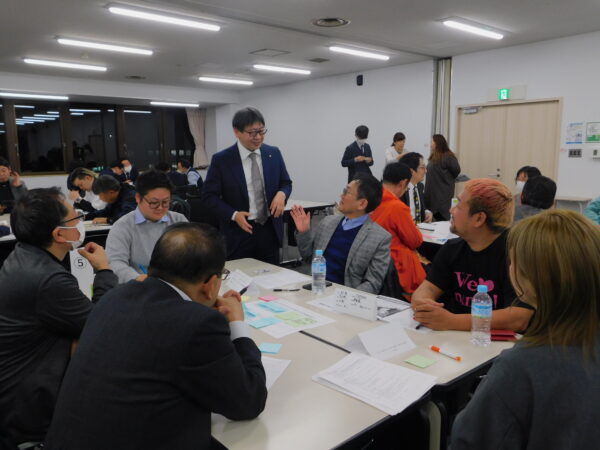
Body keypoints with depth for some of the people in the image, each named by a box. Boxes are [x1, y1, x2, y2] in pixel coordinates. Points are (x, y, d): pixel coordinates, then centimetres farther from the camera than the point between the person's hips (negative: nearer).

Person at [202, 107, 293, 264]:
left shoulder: (274, 153, 3)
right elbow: (209, 197, -5)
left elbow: (286, 183, 12)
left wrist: (281, 194, -12)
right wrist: (234, 215, -20)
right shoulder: (221, 160, -7)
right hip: (239, 233, -3)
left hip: (270, 230, 3)